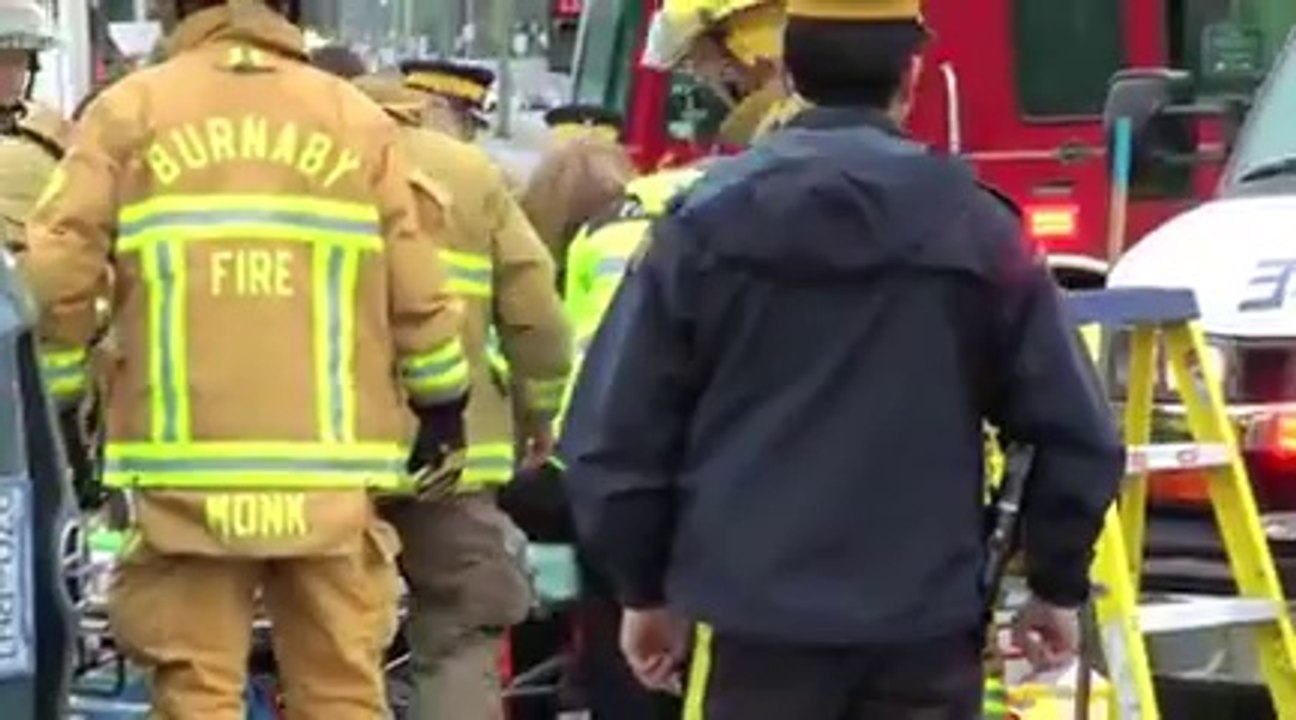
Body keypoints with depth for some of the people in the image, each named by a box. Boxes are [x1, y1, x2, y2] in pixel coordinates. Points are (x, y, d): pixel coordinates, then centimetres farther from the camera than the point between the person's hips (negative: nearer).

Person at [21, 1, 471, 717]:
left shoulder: (129, 111, 4)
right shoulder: (359, 120, 8)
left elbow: (56, 274, -3)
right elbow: (419, 295, 5)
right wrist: (442, 412, 20)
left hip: (188, 470, -1)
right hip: (333, 472, 1)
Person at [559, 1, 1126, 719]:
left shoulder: (708, 220, 0)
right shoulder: (973, 226, 0)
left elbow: (616, 432, 1)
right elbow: (1077, 434, 2)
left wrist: (643, 588, 14)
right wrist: (1056, 585, 16)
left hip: (753, 621, 0)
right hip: (923, 628, 0)